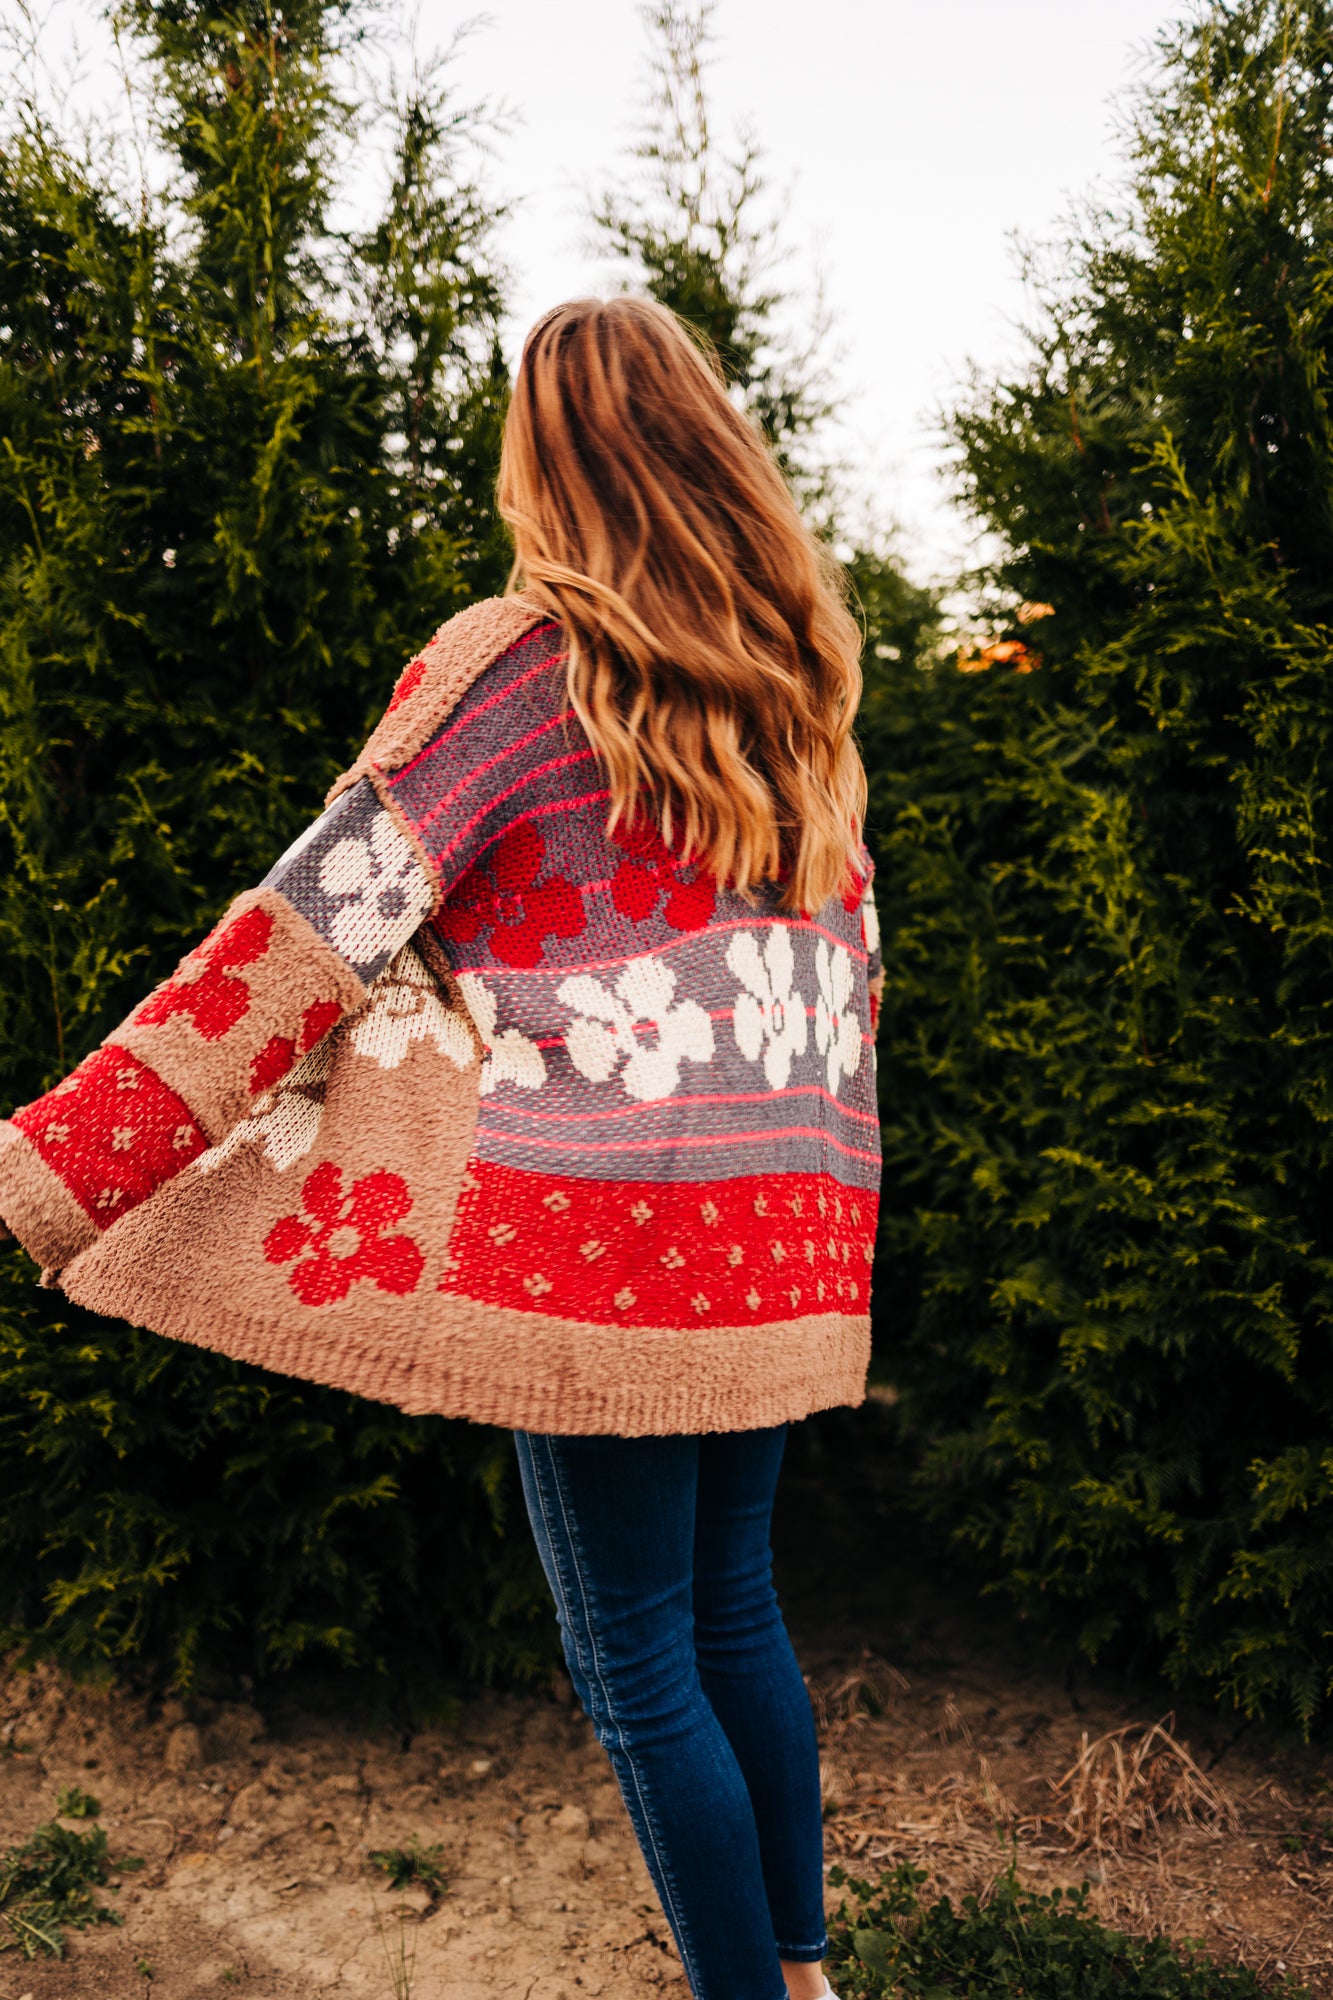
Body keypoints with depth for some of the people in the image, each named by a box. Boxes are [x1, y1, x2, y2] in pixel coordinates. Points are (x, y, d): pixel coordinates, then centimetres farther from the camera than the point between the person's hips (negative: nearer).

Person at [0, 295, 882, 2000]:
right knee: (730, 1604, 21)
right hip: (790, 1224, 7)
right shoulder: (798, 682, 13)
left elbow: (307, 941, -12)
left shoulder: (513, 663, -6)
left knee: (634, 1661, 6)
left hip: (604, 1224, -7)